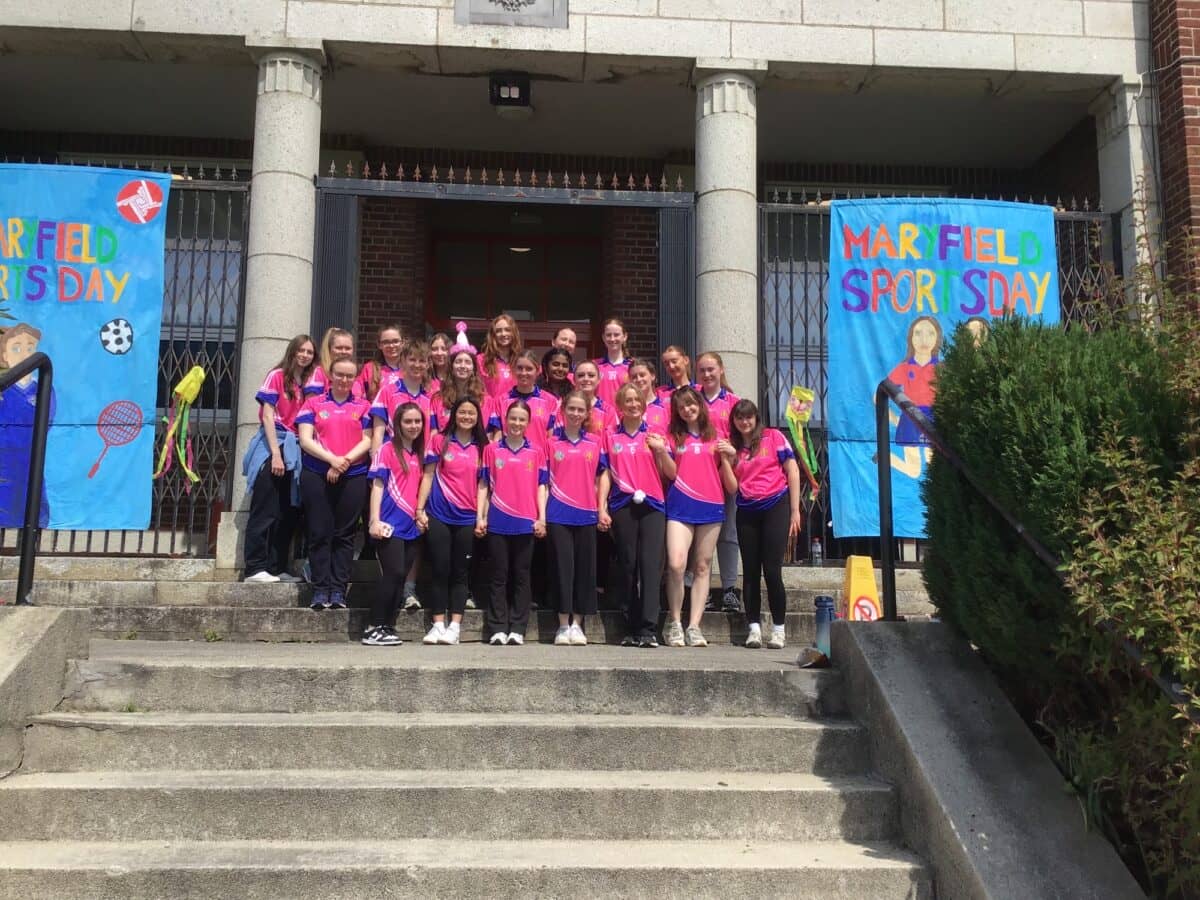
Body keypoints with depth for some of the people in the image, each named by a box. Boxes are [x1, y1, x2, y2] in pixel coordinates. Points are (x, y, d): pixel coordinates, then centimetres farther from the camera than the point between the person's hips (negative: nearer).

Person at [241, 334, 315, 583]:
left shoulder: (308, 383, 13)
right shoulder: (277, 376, -3)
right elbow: (267, 415, -9)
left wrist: (296, 450, 1)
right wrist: (276, 453, -16)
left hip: (294, 450, 6)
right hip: (271, 446, -6)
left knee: (288, 513, 7)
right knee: (265, 511, -6)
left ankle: (278, 568, 12)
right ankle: (255, 568, -5)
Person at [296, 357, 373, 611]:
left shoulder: (363, 406, 11)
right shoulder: (314, 404, 9)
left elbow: (367, 440, 3)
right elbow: (305, 440, -1)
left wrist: (344, 461, -11)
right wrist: (332, 459, -14)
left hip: (353, 476, 0)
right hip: (316, 475, 0)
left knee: (344, 534, 1)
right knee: (320, 533, -1)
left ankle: (339, 590, 5)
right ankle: (320, 590, 3)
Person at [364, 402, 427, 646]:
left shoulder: (418, 454, 15)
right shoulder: (387, 450, -3)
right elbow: (377, 486, -7)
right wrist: (375, 520, -15)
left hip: (412, 525, 7)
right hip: (391, 524, -6)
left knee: (399, 578, 6)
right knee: (394, 574, -12)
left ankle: (387, 628, 11)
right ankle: (373, 628, -4)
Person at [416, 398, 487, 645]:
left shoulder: (482, 447, 6)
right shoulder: (440, 440, 3)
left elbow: (482, 483, 8)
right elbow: (428, 476, 3)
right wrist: (420, 509, -3)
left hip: (467, 518, 1)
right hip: (439, 515, -1)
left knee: (460, 573, 4)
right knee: (440, 570, 1)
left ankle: (454, 626, 6)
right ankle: (438, 624, 8)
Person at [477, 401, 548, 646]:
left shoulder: (536, 452, 6)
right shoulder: (492, 450, 5)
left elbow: (541, 487, 6)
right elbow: (483, 485, 6)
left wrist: (542, 518, -3)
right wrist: (480, 517, -2)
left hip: (526, 523, 0)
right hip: (497, 522, 0)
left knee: (521, 577, 5)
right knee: (499, 577, 4)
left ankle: (517, 629, 9)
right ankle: (497, 629, 8)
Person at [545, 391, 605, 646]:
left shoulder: (594, 444, 8)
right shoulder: (552, 442, 4)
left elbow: (598, 479, 13)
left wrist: (601, 509, 5)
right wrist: (541, 514, -2)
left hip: (586, 515, 2)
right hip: (558, 515, -2)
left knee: (585, 569, 5)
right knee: (562, 567, -1)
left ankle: (577, 624, 15)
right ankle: (563, 625, 7)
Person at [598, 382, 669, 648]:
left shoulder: (654, 435, 11)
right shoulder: (610, 437, 11)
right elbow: (605, 474, 8)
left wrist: (662, 451, -11)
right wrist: (602, 508, 0)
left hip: (652, 505, -1)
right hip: (622, 506, 1)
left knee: (651, 564, -9)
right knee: (627, 566, 4)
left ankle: (648, 629, -11)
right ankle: (631, 628, 11)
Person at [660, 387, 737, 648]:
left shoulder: (715, 437, 13)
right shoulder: (673, 437, 12)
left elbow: (730, 483, 13)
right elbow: (671, 473, 3)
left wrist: (726, 457, -2)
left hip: (711, 507, 2)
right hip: (680, 507, -2)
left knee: (702, 567, 3)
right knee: (676, 564, -16)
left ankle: (693, 626, 6)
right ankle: (674, 622, -2)